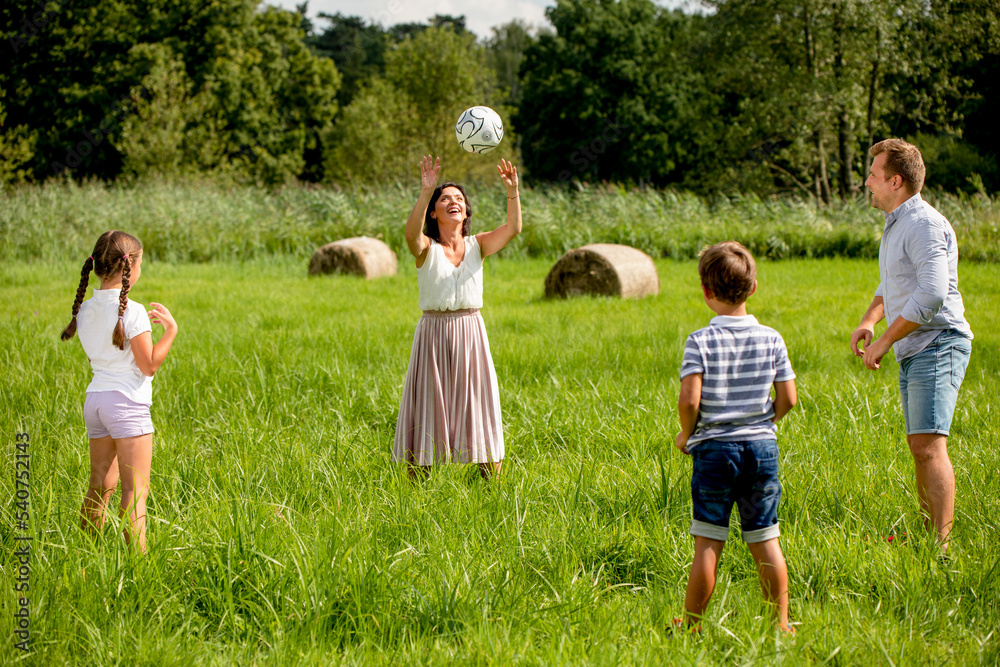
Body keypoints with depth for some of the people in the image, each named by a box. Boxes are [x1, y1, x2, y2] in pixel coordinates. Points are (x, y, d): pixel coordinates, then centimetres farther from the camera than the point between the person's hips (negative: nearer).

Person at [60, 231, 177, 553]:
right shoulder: (132, 311, -13)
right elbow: (148, 364, -13)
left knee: (100, 486, 14)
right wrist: (170, 329, -5)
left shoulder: (85, 309, 8)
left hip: (94, 399, 7)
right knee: (135, 489, -7)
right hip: (127, 402, -7)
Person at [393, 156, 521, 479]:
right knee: (429, 403, 0)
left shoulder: (477, 245, 5)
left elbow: (512, 229, -11)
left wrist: (513, 192, -27)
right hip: (433, 334, -2)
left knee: (478, 403, 4)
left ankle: (492, 479, 10)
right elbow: (412, 234, -26)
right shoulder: (426, 249, -2)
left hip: (471, 333, 2)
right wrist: (426, 191, -39)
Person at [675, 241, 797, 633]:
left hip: (714, 449, -3)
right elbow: (788, 398, 0)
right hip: (762, 447, 3)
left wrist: (686, 435, 0)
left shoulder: (700, 341, -9)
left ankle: (692, 625, 8)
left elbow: (689, 399, -17)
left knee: (708, 545, 2)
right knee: (765, 541, 10)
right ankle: (781, 624, 14)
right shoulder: (771, 339, 0)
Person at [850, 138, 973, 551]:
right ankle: (928, 533, 26)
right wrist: (868, 321, 10)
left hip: (938, 345, -11)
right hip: (913, 351, 11)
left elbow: (932, 294, -25)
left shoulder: (924, 224, -16)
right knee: (918, 446, 16)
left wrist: (884, 342, -19)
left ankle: (944, 548, -21)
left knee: (928, 444, -18)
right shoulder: (896, 224, 16)